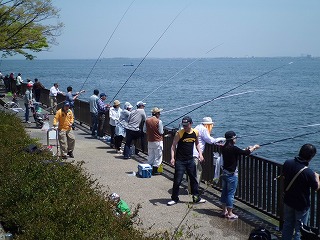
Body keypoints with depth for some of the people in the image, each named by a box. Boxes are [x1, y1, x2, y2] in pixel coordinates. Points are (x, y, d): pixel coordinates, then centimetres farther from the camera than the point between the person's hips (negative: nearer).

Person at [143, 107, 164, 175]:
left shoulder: (147, 120, 0)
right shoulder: (159, 121, -15)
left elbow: (144, 130, 6)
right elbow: (161, 132, -12)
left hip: (150, 141, 5)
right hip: (158, 141, -5)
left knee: (150, 156, 16)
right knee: (158, 156, 3)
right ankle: (155, 171, 3)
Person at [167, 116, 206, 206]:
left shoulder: (195, 133, 0)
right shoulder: (179, 133, -13)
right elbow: (173, 146, -10)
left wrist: (200, 154, 3)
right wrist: (172, 157, -21)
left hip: (190, 160, 4)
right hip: (180, 160, -4)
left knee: (194, 179, 13)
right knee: (177, 180, -1)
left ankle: (196, 197, 26)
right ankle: (174, 198, 13)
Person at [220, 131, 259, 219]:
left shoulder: (224, 148, 4)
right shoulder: (233, 148, -21)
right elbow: (246, 153, -14)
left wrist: (246, 149, 17)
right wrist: (254, 147, 2)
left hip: (225, 172, 8)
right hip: (232, 174, -8)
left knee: (224, 192, 16)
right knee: (230, 193, 0)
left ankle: (224, 211, 27)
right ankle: (229, 213, 7)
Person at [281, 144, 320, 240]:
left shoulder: (287, 163, -15)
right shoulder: (308, 173, -31)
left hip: (288, 201, 5)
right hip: (302, 205, -5)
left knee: (287, 225, 23)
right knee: (299, 229, 12)